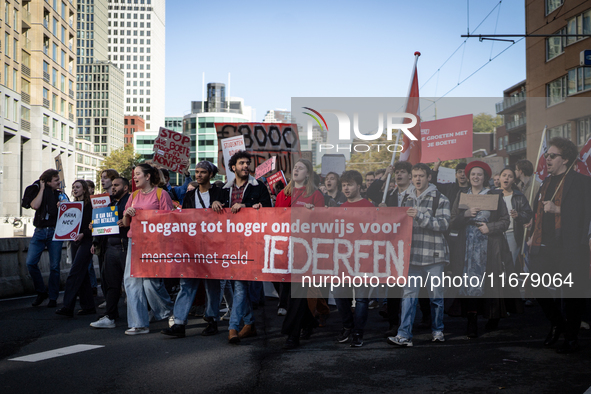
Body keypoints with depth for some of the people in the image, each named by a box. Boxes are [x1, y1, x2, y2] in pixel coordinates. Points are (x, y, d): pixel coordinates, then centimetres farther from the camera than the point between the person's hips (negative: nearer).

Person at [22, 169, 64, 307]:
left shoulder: (60, 195, 10)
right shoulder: (37, 192, 5)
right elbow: (35, 205, -15)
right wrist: (42, 189, -8)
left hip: (55, 232, 0)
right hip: (40, 231, 0)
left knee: (54, 266, 0)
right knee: (31, 263, -9)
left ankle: (53, 297, 10)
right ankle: (41, 292, 10)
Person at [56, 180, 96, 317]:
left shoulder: (89, 205, -7)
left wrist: (83, 234, -25)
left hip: (86, 241, -8)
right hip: (75, 241, 8)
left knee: (74, 273, -13)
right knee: (82, 274, 9)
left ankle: (68, 307, -15)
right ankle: (88, 306, 14)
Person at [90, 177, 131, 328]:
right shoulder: (110, 203, 21)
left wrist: (126, 223, -29)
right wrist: (95, 242, 18)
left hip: (125, 246, -7)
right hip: (110, 246, 7)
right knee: (110, 283, 6)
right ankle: (109, 317, 9)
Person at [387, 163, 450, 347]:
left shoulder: (440, 199, -1)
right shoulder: (407, 199, 15)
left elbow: (444, 223, -12)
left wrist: (420, 216, -19)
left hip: (434, 255, -3)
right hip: (412, 254, 3)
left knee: (436, 295, 7)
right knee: (409, 294, -3)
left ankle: (437, 330, 24)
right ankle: (404, 335, -3)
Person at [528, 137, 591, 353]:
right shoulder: (546, 183, 17)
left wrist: (558, 210, -20)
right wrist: (534, 235, 16)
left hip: (568, 250, -7)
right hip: (543, 248, 7)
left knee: (570, 296, 1)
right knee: (542, 292, 12)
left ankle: (571, 338, 16)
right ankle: (556, 325, 35)